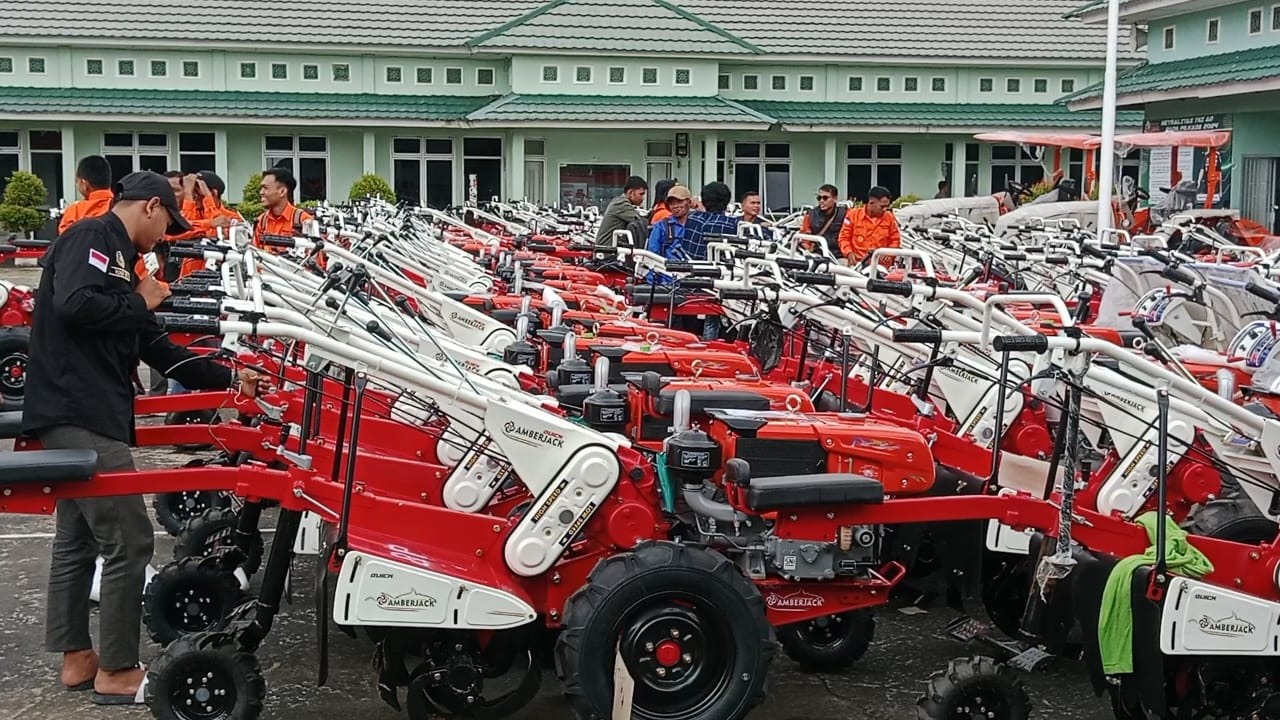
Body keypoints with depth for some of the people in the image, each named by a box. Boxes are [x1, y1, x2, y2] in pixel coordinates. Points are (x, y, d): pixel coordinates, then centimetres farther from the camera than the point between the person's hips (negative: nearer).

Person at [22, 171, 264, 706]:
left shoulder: (116, 259, 21)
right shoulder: (92, 237, -8)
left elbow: (158, 350, 23)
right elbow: (74, 304, -27)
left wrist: (230, 378, 24)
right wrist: (141, 302, -11)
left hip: (77, 418, 11)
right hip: (81, 415, -11)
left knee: (77, 537, 15)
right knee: (128, 540, -7)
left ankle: (77, 659, 25)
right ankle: (116, 672, 0)